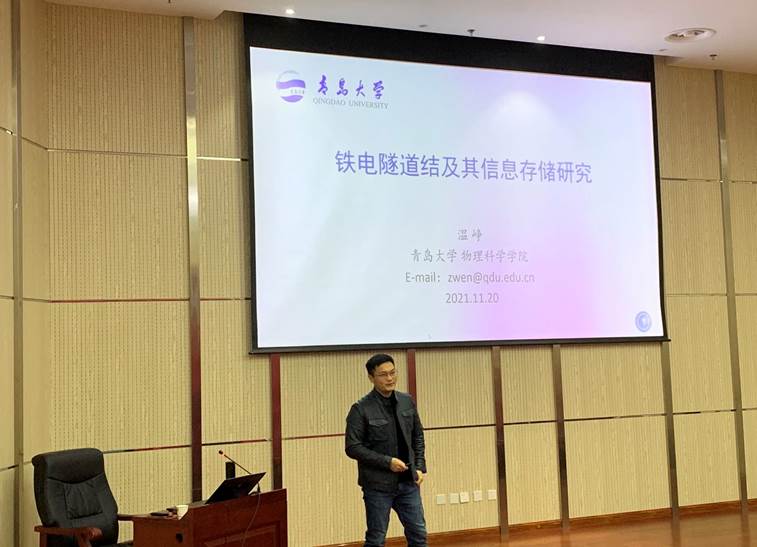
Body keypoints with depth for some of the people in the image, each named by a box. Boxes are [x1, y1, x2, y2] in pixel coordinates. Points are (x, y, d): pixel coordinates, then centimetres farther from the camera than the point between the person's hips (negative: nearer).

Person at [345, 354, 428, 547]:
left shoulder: (407, 402, 4)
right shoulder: (361, 409, -12)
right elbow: (352, 447, -13)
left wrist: (420, 467, 4)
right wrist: (387, 461, -17)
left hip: (408, 482, 5)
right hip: (378, 485, -5)